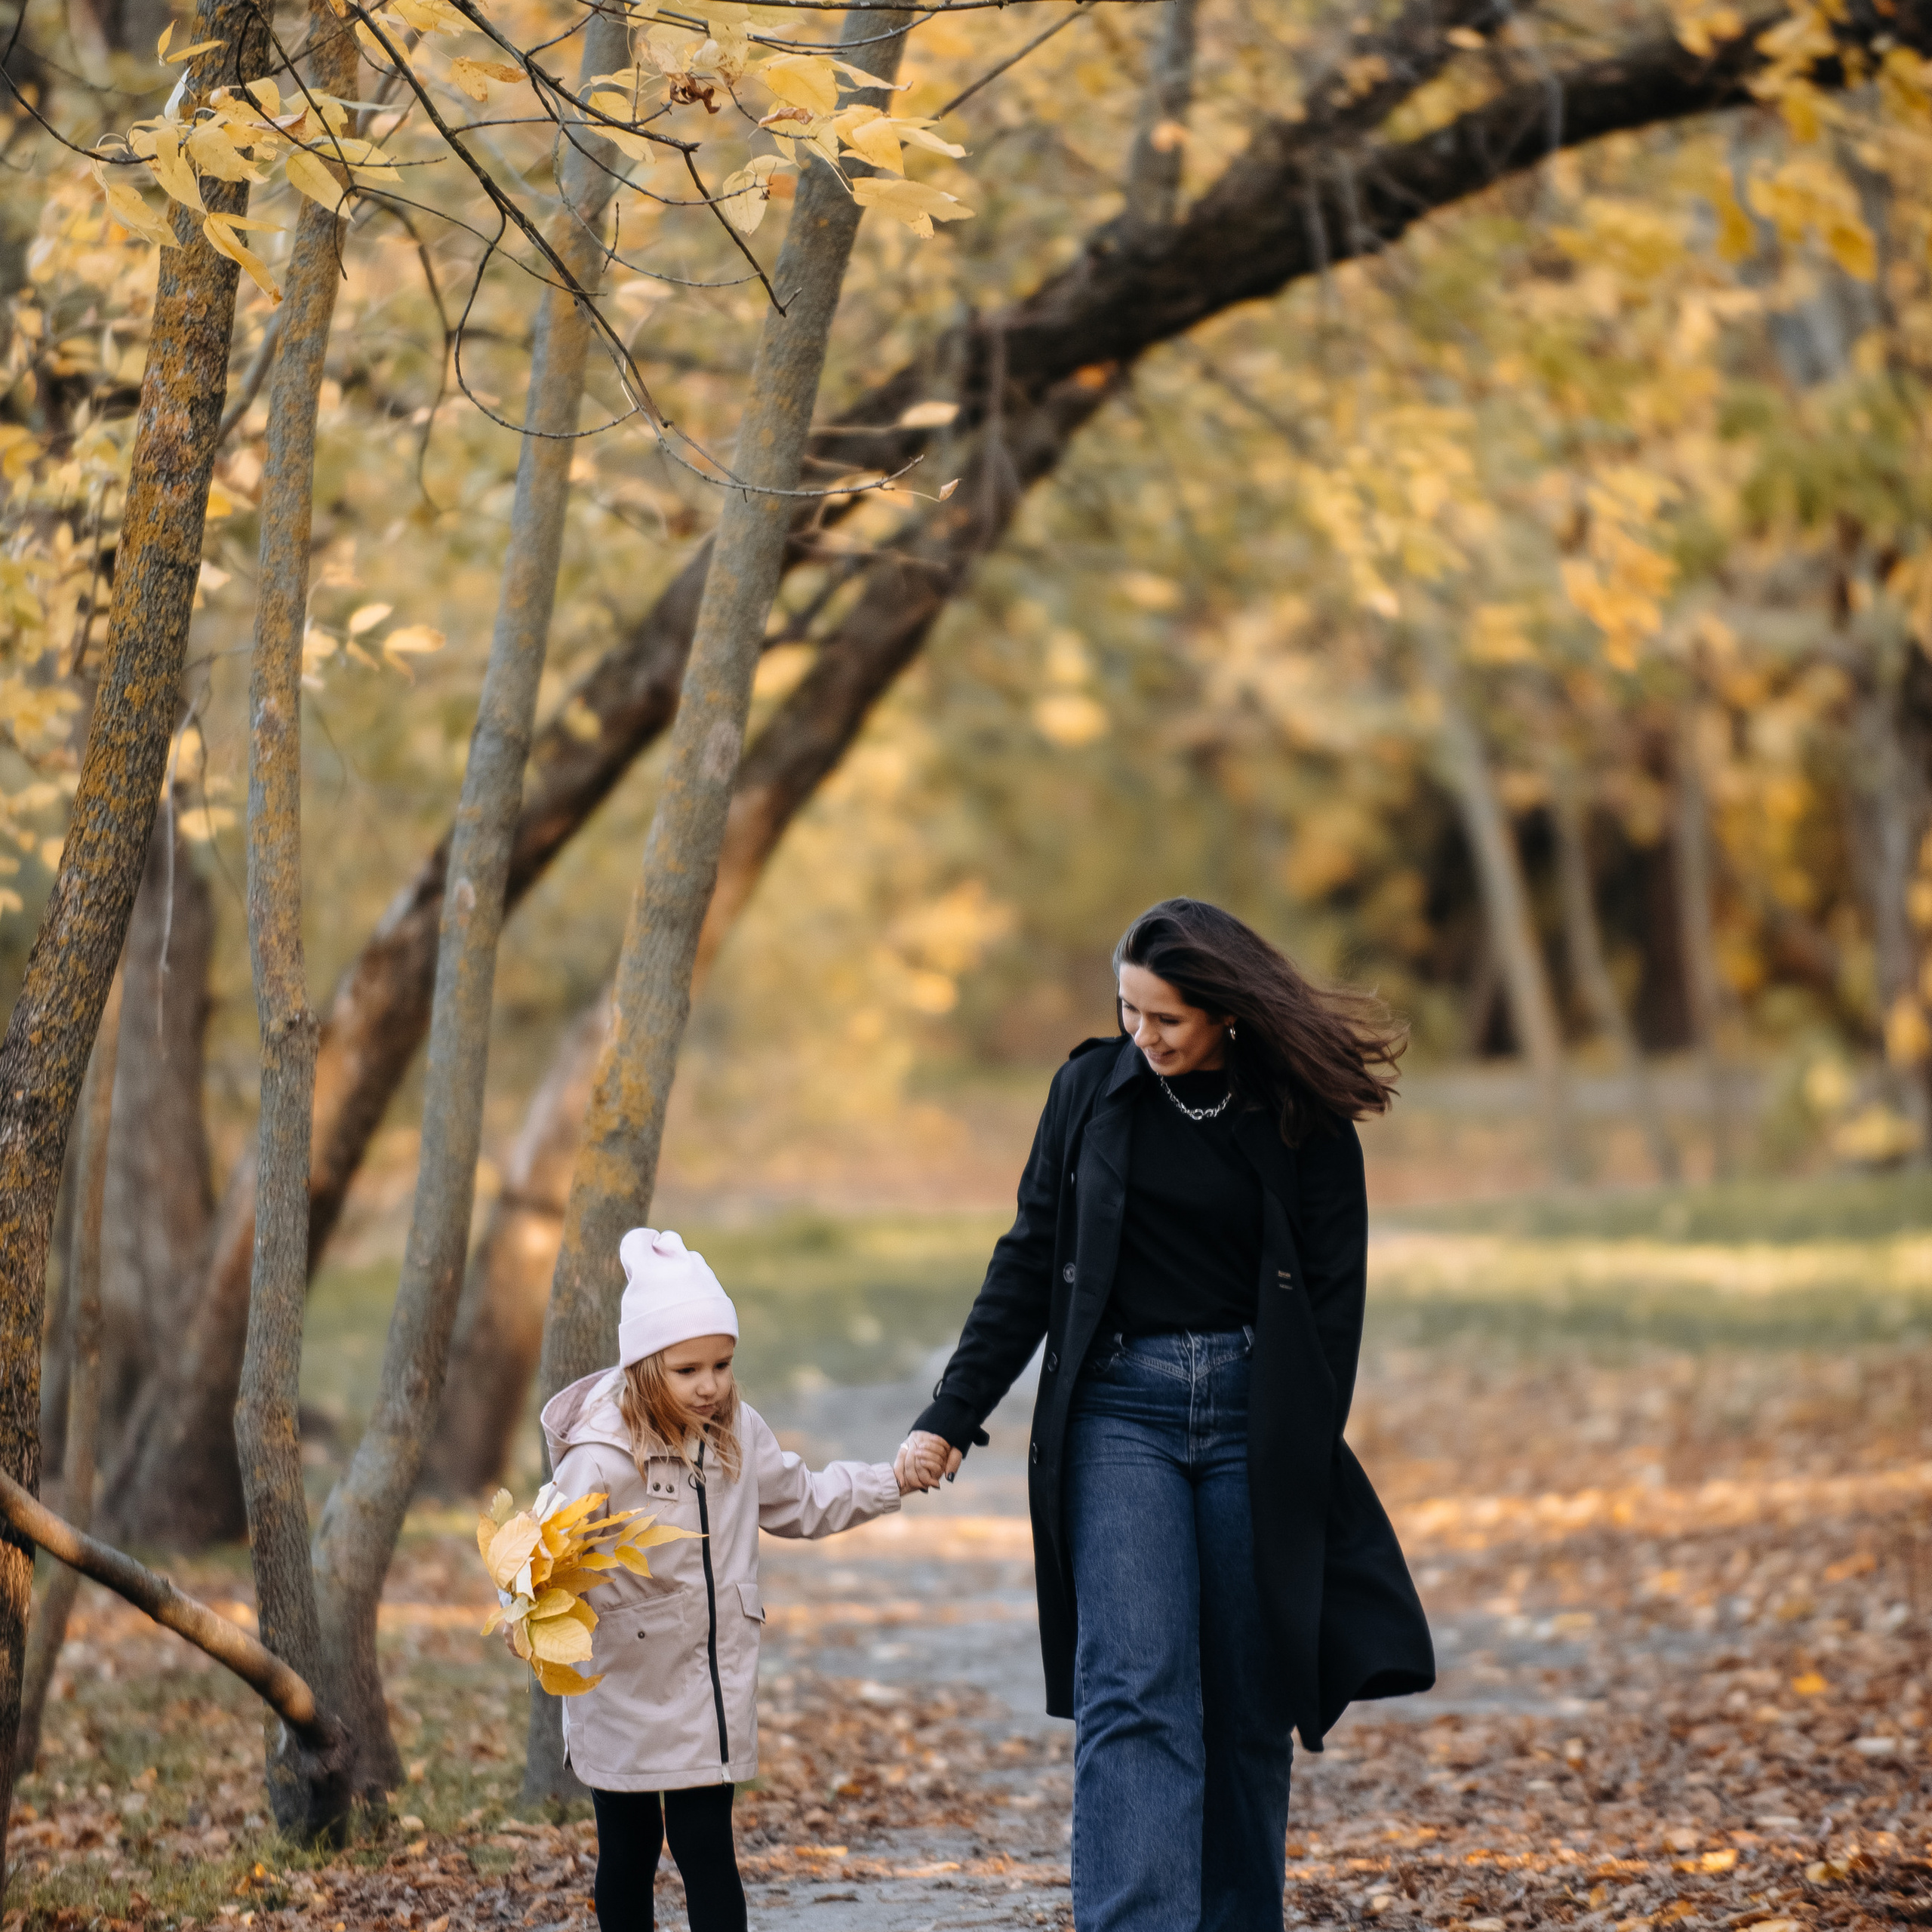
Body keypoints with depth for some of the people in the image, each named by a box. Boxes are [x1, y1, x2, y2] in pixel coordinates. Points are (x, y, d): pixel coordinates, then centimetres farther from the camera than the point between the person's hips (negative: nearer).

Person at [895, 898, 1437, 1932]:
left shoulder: (1305, 1120, 1)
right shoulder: (1092, 1090, 4)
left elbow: (1332, 1302, 3)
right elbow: (1030, 1265, 8)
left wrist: (1301, 1460, -4)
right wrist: (951, 1416, 4)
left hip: (1251, 1418, 0)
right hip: (1120, 1409, 0)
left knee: (1248, 1708, 5)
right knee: (1133, 1695, -13)